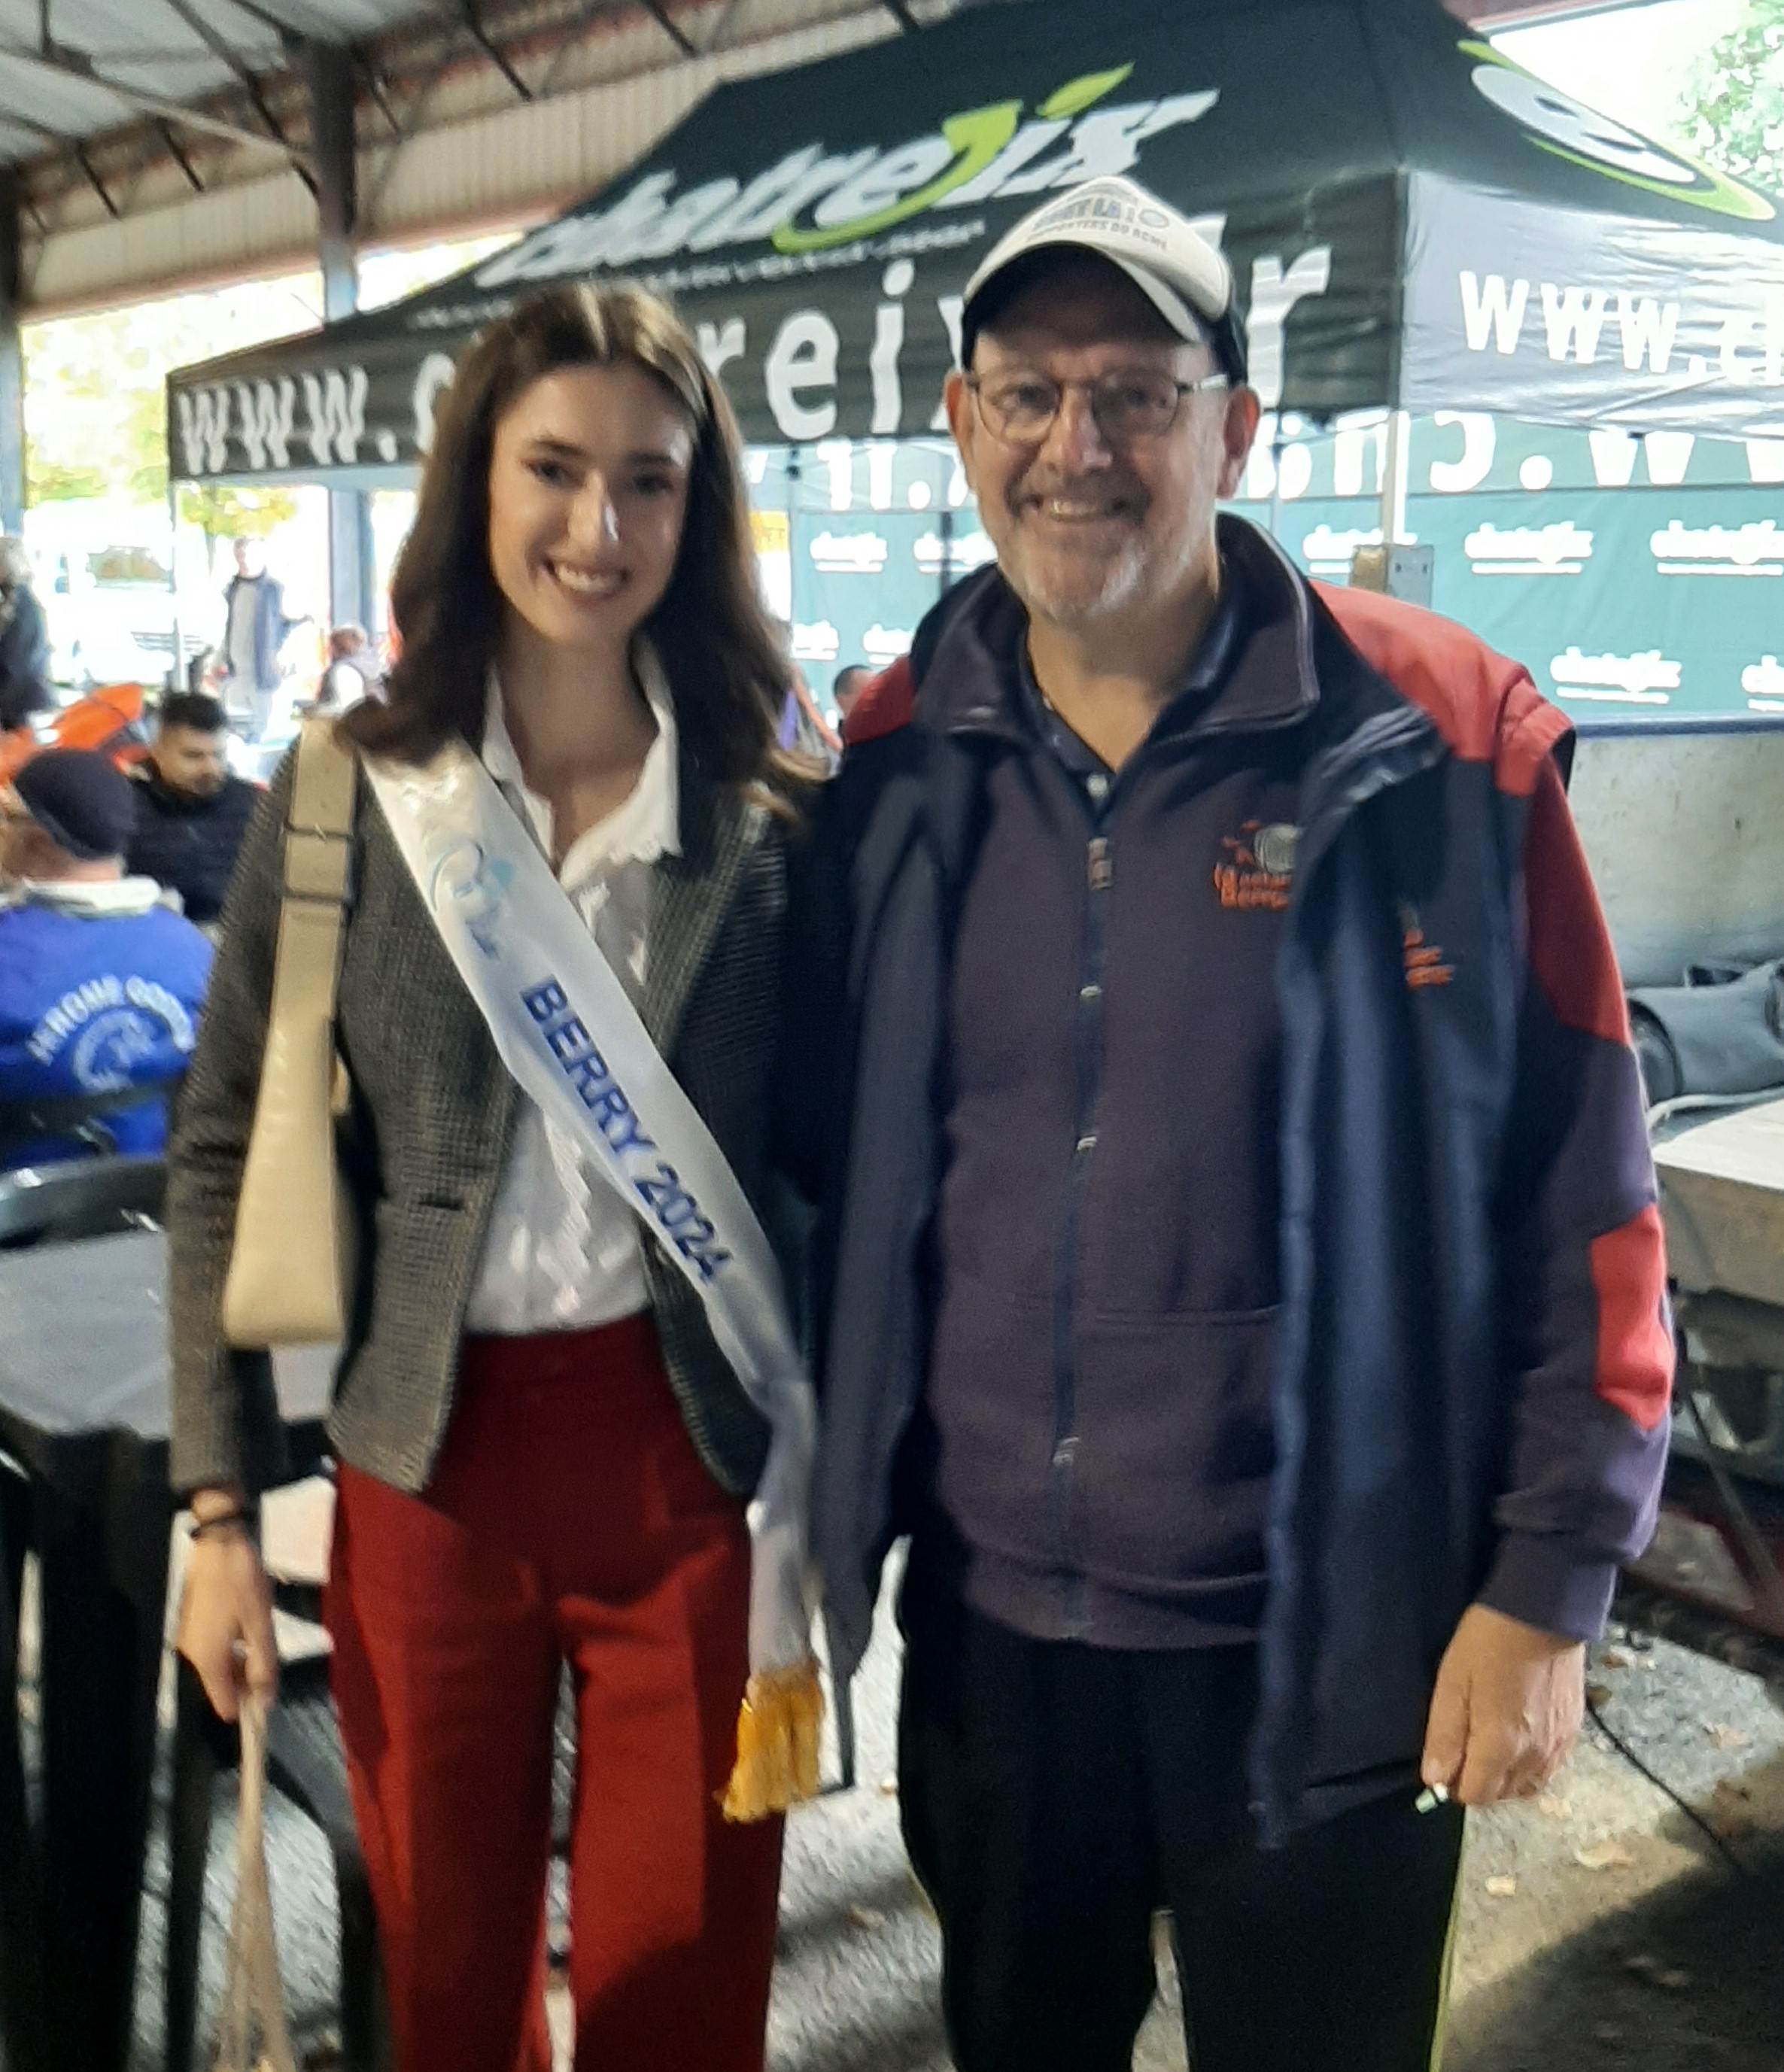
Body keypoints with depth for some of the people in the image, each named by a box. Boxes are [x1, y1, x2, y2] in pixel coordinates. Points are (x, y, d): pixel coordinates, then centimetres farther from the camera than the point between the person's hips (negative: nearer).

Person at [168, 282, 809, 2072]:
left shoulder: (773, 812, -3)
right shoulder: (345, 792, -2)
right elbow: (225, 1157, 1)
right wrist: (219, 1507, -1)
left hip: (693, 1451, 0)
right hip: (424, 1453, 1)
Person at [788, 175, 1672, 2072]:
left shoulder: (1438, 742, -11)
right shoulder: (893, 763, -1)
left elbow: (1581, 1192, -8)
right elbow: (819, 1160, 8)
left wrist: (1548, 1586, -8)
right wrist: (829, 1508, 8)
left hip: (1327, 1643, -3)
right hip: (981, 1612, 3)